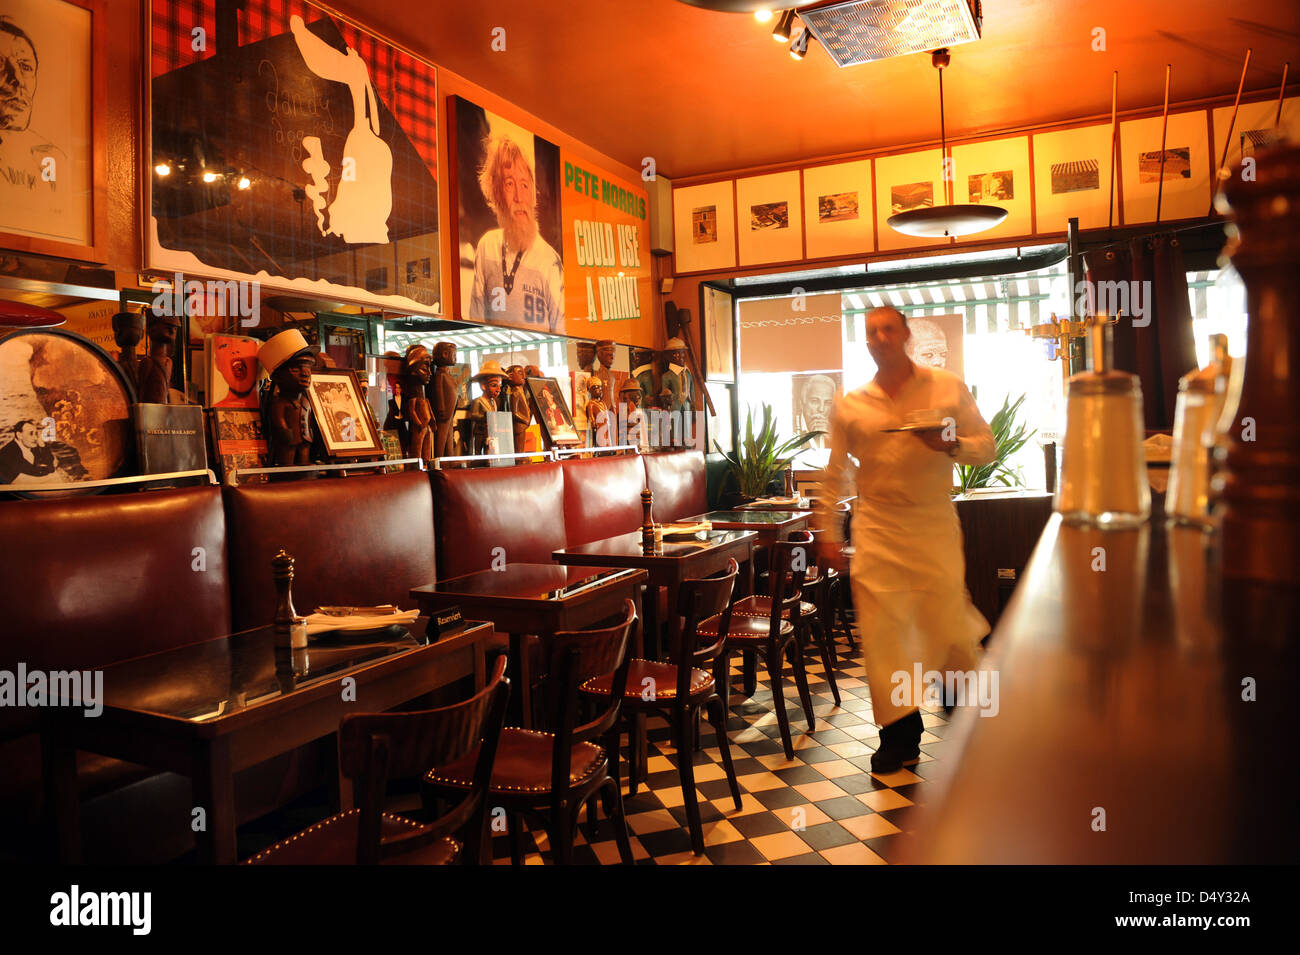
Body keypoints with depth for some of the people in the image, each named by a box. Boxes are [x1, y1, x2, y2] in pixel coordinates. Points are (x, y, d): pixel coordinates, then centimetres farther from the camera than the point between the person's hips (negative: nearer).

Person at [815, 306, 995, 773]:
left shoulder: (949, 389, 3)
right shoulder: (849, 406, 6)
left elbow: (986, 447, 5)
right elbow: (836, 476, 11)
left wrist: (949, 445, -16)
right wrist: (828, 534, 8)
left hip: (934, 525, -1)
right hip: (876, 529, 1)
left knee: (945, 621, 0)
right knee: (881, 629, -2)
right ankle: (900, 732, 11)